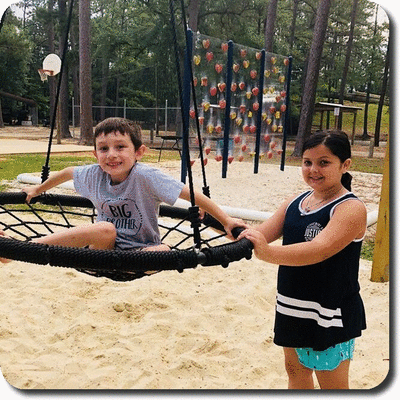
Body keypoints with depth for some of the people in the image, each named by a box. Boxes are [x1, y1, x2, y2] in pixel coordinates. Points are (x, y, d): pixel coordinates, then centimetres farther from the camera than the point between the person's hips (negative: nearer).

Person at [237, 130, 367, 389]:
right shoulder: (295, 202, 5)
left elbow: (319, 249, -34)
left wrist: (267, 253, -47)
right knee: (296, 370, 23)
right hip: (292, 308, 7)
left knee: (333, 386, 8)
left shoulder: (351, 208, -18)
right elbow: (263, 233, -3)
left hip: (330, 315, -7)